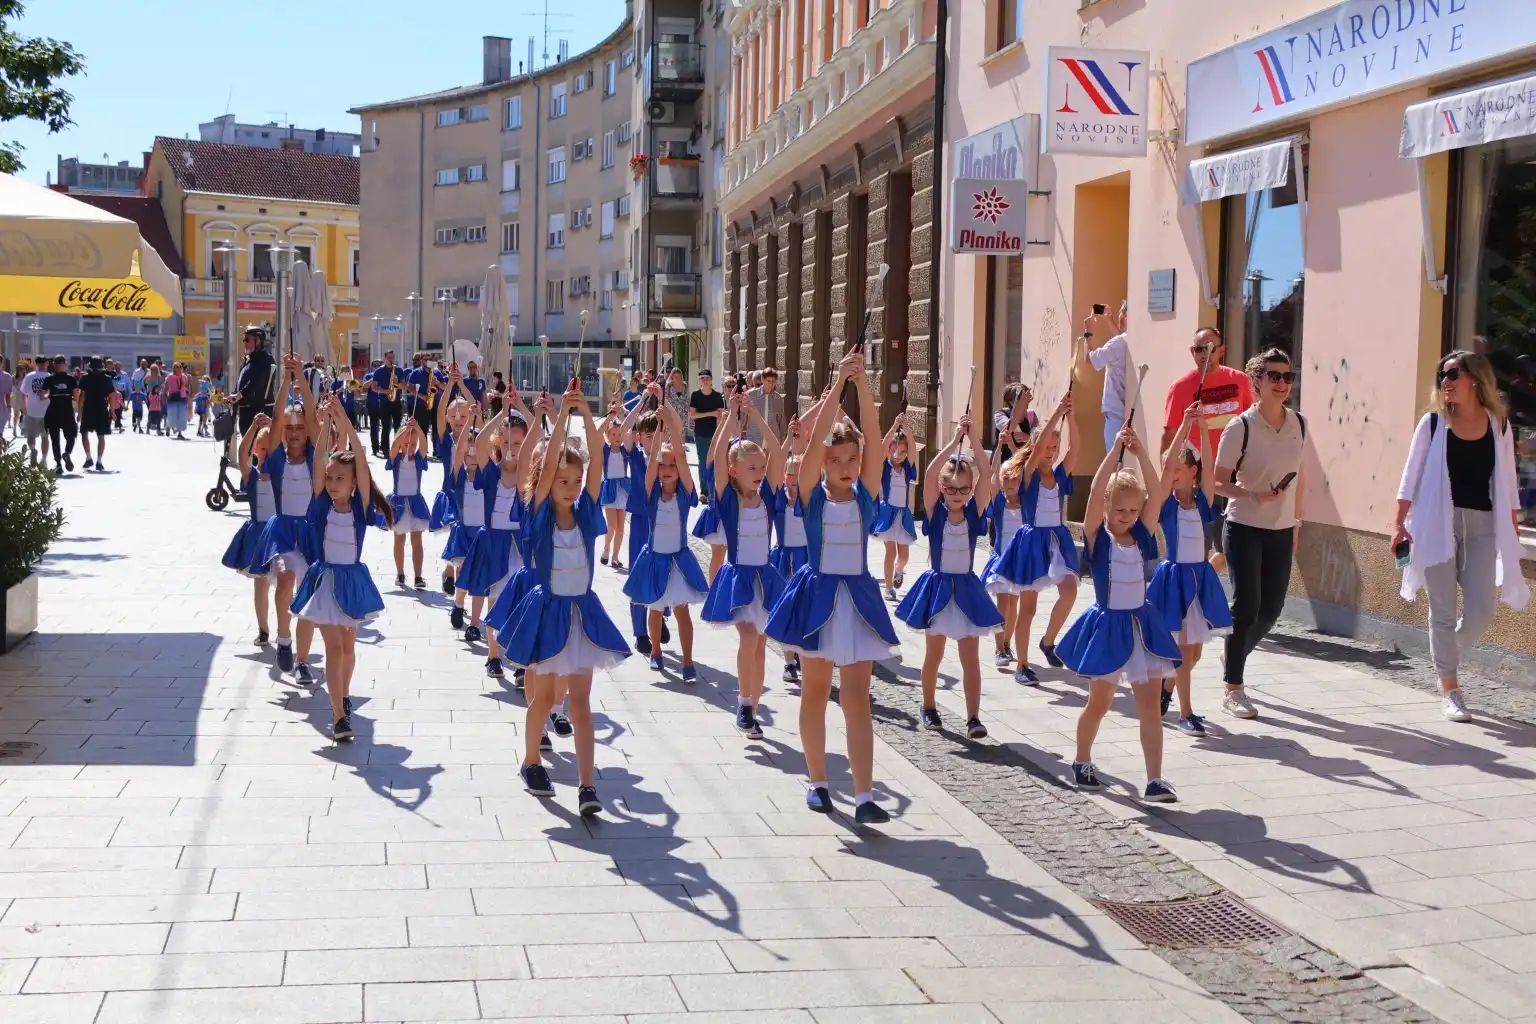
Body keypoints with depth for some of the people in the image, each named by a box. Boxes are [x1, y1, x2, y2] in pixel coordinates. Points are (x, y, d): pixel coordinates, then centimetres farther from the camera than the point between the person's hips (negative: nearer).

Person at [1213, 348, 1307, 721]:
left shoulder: (1299, 424, 2)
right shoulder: (1240, 427, -12)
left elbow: (1299, 476, 14)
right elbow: (1219, 482, -10)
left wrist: (1296, 520, 15)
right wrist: (1254, 496, -25)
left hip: (1282, 531, 5)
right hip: (1244, 529, -5)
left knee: (1271, 608, 8)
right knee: (1246, 605, -8)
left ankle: (1234, 659, 36)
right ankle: (1233, 690, 4)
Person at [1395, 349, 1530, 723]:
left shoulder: (1499, 424, 6)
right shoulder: (1433, 422, 1)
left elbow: (1507, 481, 10)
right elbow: (1412, 476, 2)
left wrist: (1512, 529, 8)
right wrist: (1400, 523, -3)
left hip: (1482, 526, 2)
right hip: (1438, 524, -2)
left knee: (1481, 611, -2)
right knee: (1443, 611, 1)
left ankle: (1445, 658, 27)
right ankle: (1450, 689, 10)